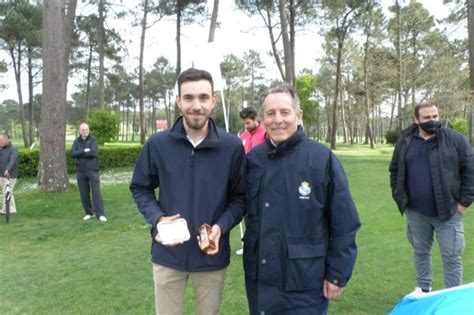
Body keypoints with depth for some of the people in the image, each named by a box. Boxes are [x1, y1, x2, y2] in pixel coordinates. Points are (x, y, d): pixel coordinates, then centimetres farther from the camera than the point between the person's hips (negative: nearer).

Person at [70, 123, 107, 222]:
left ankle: (100, 214, -6)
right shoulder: (77, 141, 9)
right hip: (80, 171, 3)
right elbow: (72, 154, -5)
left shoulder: (93, 140, 0)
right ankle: (89, 213, 20)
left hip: (93, 170, -3)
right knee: (84, 194, 8)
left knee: (96, 192, -7)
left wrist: (79, 154, -7)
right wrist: (84, 151, -15)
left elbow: (94, 152, -16)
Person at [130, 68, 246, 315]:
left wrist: (221, 226, -18)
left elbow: (239, 197, -1)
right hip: (168, 255, 0)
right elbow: (140, 188, 4)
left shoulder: (232, 147, -9)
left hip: (212, 256, 0)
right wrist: (157, 219, -13)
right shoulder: (158, 144, -7)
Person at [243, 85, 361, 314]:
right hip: (259, 279, 4)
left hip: (305, 283, -3)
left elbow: (344, 225, -8)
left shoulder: (323, 159, -11)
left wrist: (337, 274, -7)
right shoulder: (253, 159, 0)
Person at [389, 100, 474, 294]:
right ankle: (423, 288, 36)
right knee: (420, 252, 18)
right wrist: (400, 198, 4)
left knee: (452, 256, 5)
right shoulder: (405, 141, 2)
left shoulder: (455, 139, -5)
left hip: (448, 211, -3)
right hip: (416, 212, 3)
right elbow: (395, 171, 11)